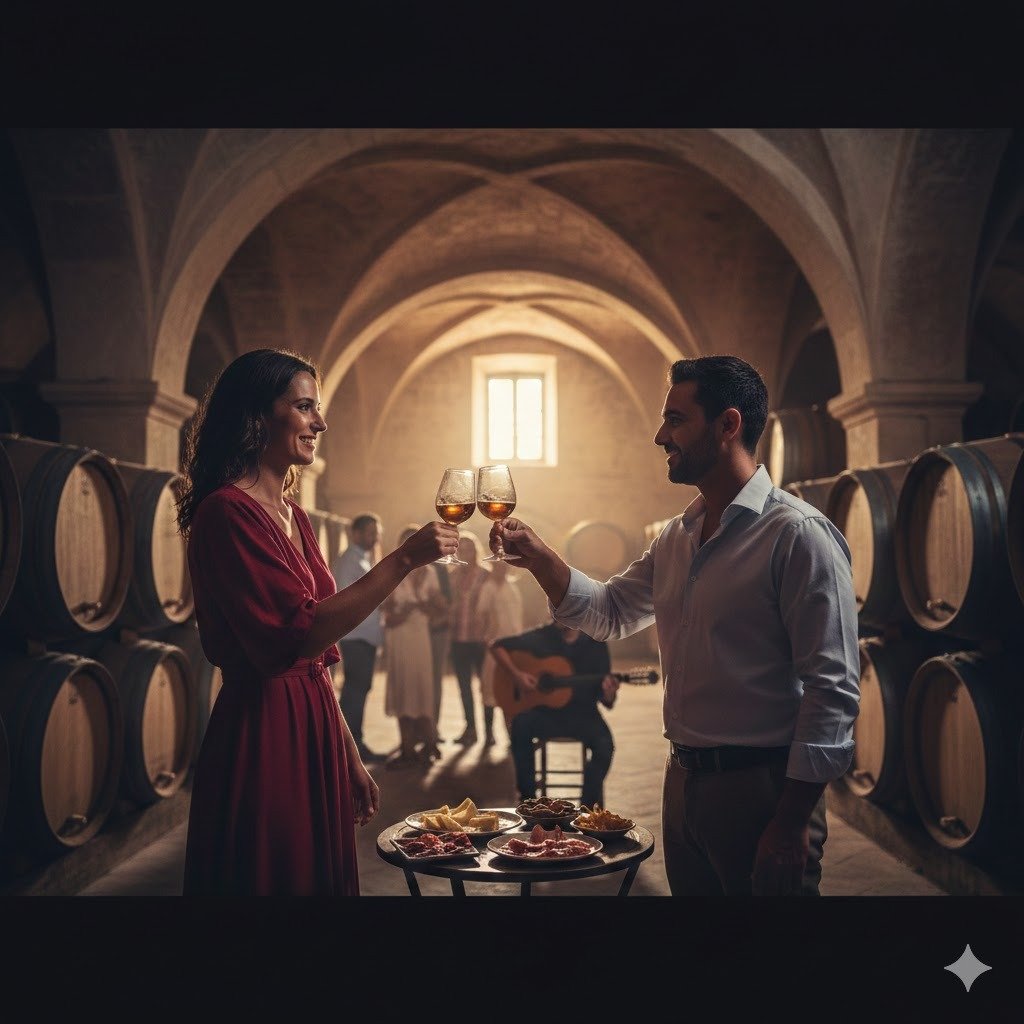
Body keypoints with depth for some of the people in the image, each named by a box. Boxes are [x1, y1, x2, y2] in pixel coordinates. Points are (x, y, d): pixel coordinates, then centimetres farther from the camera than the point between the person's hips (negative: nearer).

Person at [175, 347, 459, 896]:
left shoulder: (293, 517, 13)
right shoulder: (226, 513, -15)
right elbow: (299, 632, -24)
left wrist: (351, 759, 17)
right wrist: (405, 558, -23)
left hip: (314, 732, 9)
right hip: (262, 740, -9)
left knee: (323, 879, 16)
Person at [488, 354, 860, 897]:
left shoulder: (797, 534, -15)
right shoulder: (677, 537, 10)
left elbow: (832, 688, -18)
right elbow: (609, 612, 22)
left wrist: (792, 823, -19)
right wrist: (535, 554, 8)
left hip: (759, 790, -8)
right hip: (682, 780, 8)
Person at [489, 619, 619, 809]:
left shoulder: (596, 644, 0)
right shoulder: (541, 638, 0)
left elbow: (606, 700, 1)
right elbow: (497, 646, 2)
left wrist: (608, 693, -24)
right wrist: (516, 675, -13)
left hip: (582, 713, 0)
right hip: (544, 712, 0)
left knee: (604, 745, -28)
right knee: (520, 724, -30)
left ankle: (588, 805, -6)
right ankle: (527, 797, -13)